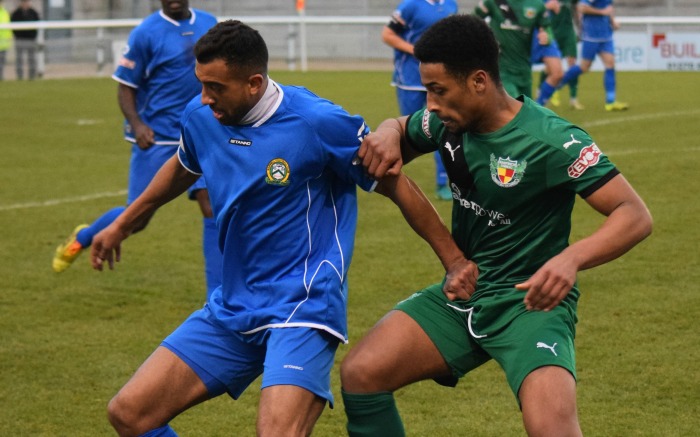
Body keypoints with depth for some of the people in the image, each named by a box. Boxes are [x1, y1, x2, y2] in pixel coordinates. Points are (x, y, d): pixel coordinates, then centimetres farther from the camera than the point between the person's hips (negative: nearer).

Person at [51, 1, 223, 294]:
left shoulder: (209, 25, 4)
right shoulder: (146, 33, -10)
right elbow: (125, 86, -6)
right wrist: (136, 124, -21)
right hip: (156, 139, -4)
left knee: (214, 206, -9)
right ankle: (81, 239, 34)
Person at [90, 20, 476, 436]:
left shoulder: (318, 122, -16)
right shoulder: (200, 118, 1)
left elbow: (395, 184, -6)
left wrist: (455, 261, -2)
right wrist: (122, 225, 35)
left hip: (301, 308, -6)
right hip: (230, 309, 7)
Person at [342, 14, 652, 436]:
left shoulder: (551, 139, -22)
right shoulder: (449, 123, -2)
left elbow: (636, 215, -23)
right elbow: (401, 130, 21)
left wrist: (571, 258, -41)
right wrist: (387, 136, -6)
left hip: (531, 302, -6)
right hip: (461, 295, 6)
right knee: (361, 373, -10)